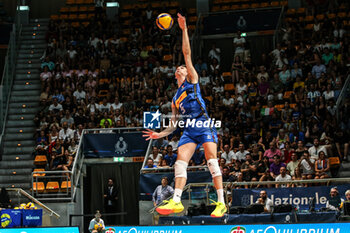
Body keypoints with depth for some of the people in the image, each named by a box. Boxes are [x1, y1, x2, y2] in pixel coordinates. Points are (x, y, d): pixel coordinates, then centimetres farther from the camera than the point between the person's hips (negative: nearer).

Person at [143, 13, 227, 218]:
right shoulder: (175, 99, 25)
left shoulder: (192, 80, 13)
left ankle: (221, 202, -20)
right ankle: (176, 201, -20)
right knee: (180, 162, -12)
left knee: (212, 160, -17)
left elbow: (187, 54, 5)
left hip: (204, 124, -5)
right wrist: (159, 134, 11)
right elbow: (173, 125, 25)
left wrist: (184, 29, 2)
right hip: (189, 130, 5)